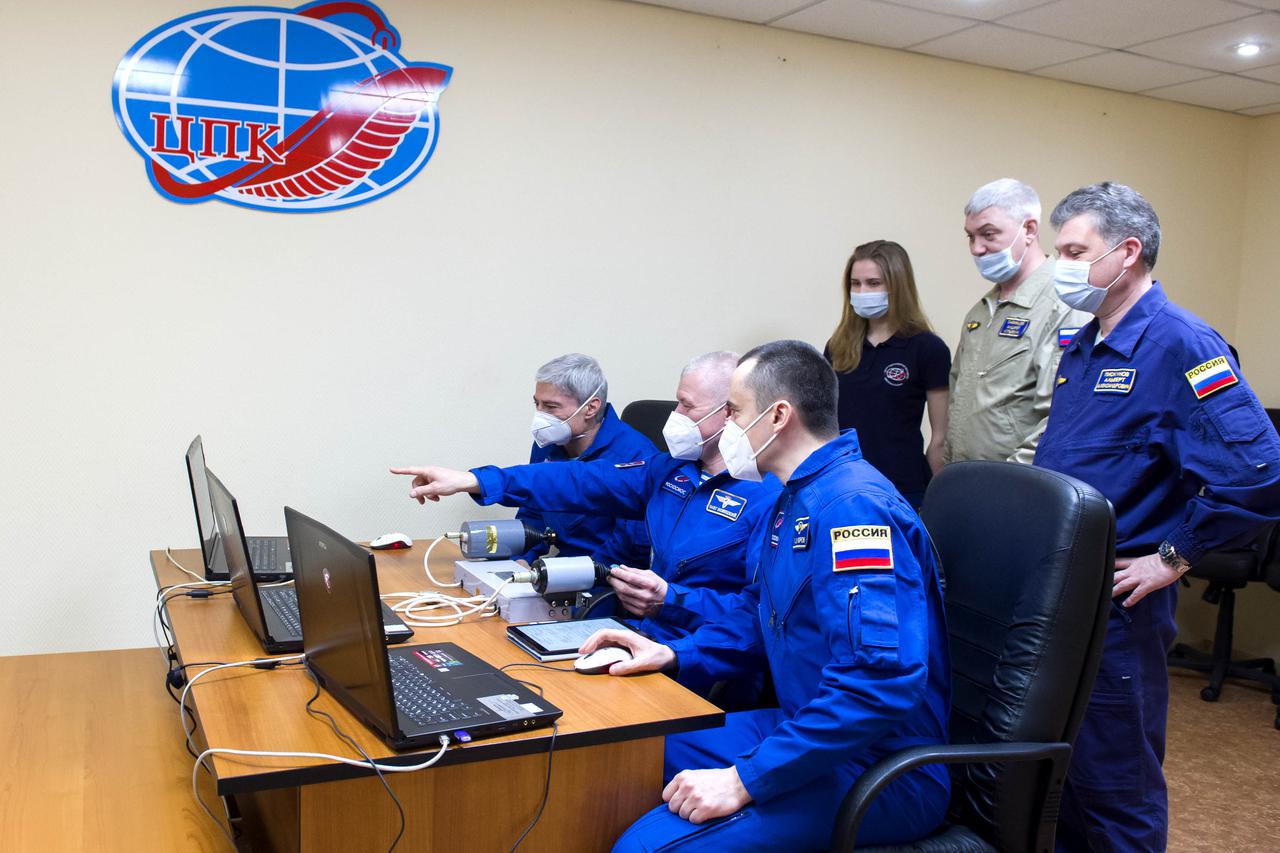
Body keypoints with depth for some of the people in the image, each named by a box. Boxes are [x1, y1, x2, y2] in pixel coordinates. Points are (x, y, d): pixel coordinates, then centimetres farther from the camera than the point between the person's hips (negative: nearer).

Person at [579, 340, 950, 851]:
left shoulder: (854, 507, -23)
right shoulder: (796, 498, 11)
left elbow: (882, 680, -33)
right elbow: (758, 616, 24)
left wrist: (746, 780, -29)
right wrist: (673, 654, 8)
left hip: (879, 768, -10)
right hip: (812, 729, 10)